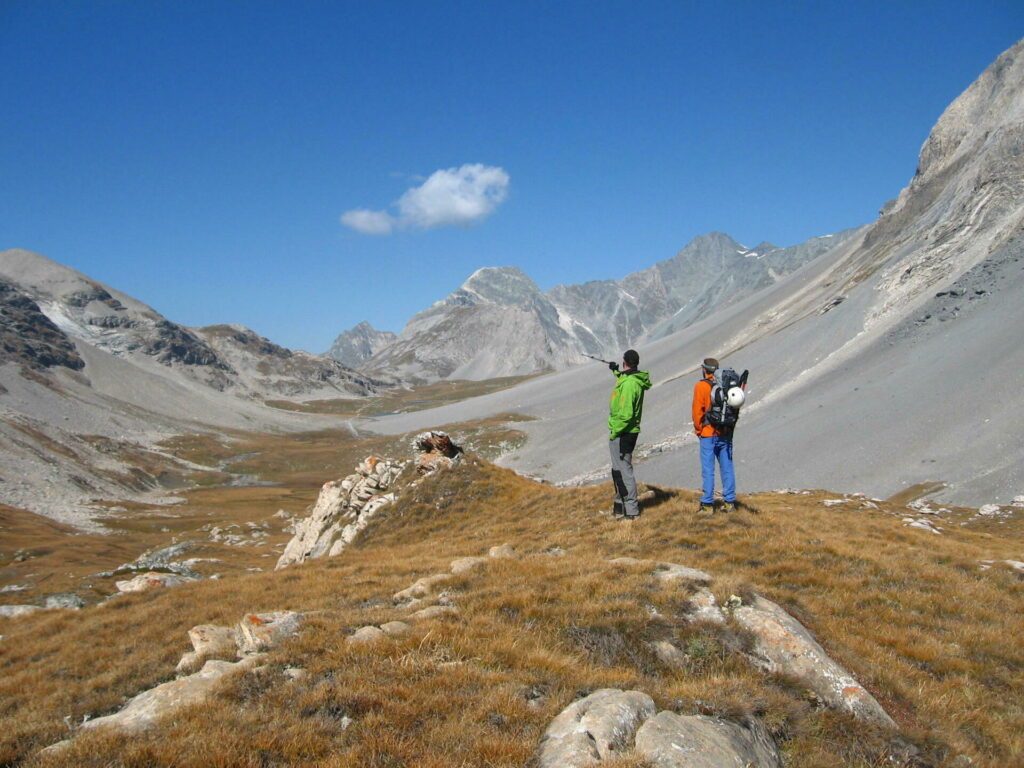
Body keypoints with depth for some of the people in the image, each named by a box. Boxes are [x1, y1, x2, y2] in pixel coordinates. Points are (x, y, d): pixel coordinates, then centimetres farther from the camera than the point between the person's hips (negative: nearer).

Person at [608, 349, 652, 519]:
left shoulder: (628, 384, -22)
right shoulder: (635, 380, 8)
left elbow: (626, 413, -25)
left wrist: (615, 431, -18)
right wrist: (617, 372, 35)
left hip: (622, 433, -10)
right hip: (629, 431, 10)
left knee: (623, 469, -4)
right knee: (618, 469, 19)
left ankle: (631, 510, 2)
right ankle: (620, 505, 29)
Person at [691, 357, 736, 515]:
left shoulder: (701, 386, -9)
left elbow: (697, 411, -11)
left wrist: (698, 429, 1)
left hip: (708, 434, -4)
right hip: (726, 434, 4)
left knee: (708, 471, 0)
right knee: (727, 469, 11)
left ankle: (707, 505, 2)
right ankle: (730, 503, 15)